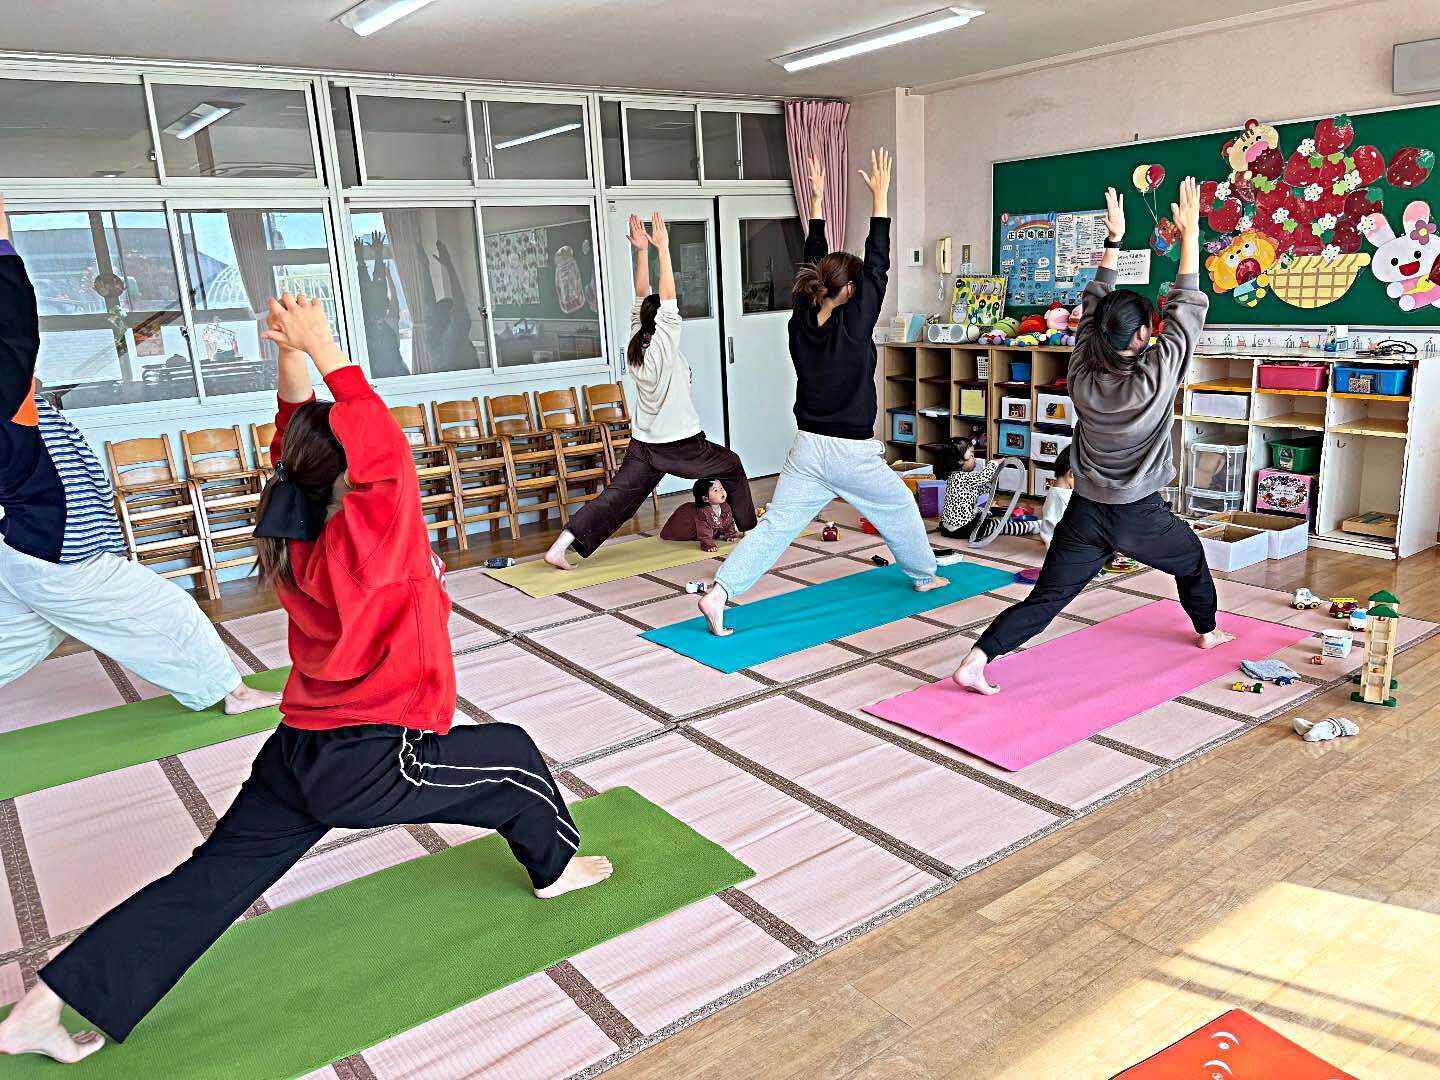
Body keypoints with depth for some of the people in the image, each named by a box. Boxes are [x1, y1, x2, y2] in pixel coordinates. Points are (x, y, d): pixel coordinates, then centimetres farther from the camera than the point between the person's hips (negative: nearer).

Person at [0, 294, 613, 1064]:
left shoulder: (294, 533, 1)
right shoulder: (364, 539, -22)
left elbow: (299, 438, 11)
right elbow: (383, 446, -32)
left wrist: (293, 359, 0)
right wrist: (322, 350, -24)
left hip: (297, 754, 7)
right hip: (371, 764, -7)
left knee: (213, 878, 12)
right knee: (514, 759, 12)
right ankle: (555, 866, 35)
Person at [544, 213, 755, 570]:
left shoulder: (636, 343, 4)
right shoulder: (664, 344, -15)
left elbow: (643, 297, 9)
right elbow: (668, 297, -21)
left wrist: (642, 251, 6)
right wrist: (662, 248, -22)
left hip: (643, 446, 6)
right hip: (680, 444, -6)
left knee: (615, 498, 2)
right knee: (732, 466, 18)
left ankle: (560, 547, -9)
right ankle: (749, 527, 27)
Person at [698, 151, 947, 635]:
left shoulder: (801, 321, 1)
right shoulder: (853, 324, -13)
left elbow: (814, 263, 12)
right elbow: (877, 266, -9)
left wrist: (816, 200, 18)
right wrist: (880, 197, -6)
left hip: (807, 449, 5)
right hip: (852, 453, -4)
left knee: (775, 526, 1)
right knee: (900, 506, 20)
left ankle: (719, 592, -11)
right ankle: (925, 576, 38)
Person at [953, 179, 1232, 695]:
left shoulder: (1082, 372, -5)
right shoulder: (1155, 377, -16)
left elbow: (1094, 304, 7)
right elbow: (1187, 308, -8)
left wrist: (1114, 239, 12)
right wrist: (1190, 235, -5)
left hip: (1084, 515, 3)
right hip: (1140, 517, -2)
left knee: (1044, 599, 0)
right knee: (1192, 557, 30)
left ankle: (975, 661, -16)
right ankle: (1206, 632, 51)